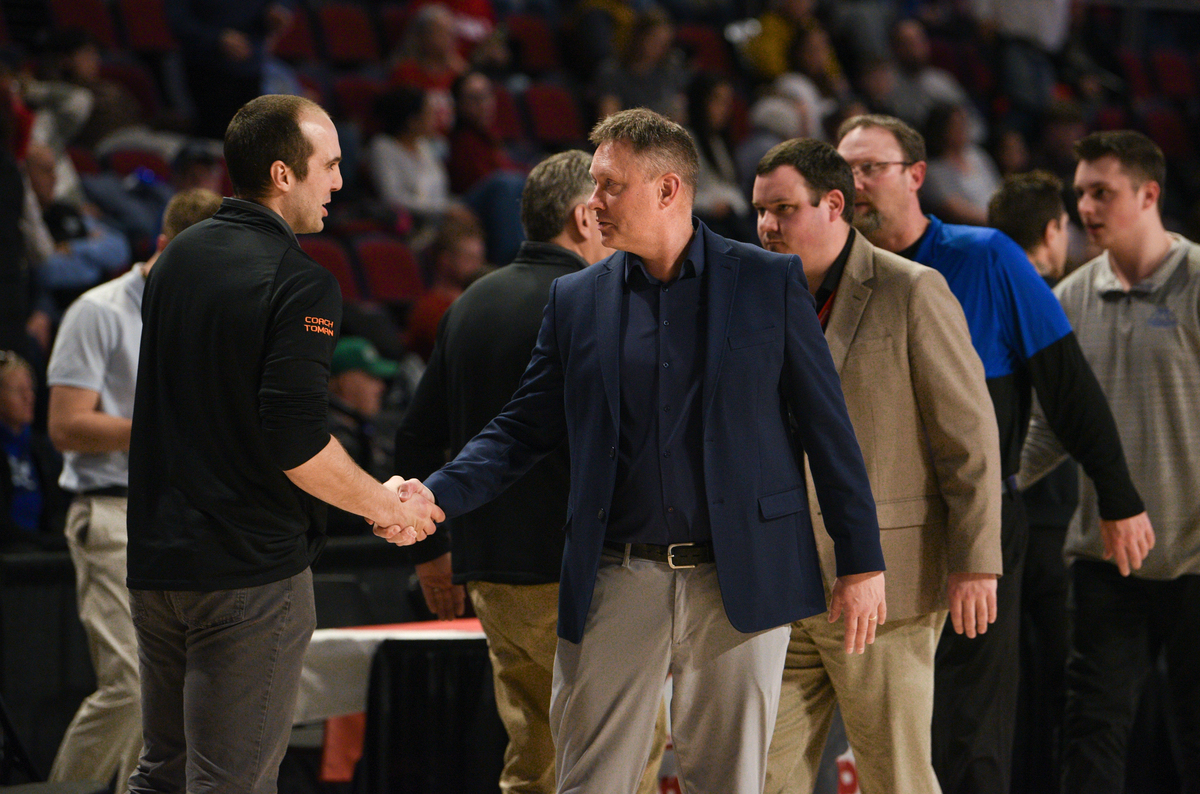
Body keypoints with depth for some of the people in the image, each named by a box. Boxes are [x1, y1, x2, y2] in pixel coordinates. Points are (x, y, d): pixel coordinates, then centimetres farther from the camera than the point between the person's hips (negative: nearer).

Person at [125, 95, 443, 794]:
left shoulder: (178, 258, 11)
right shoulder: (302, 284, -14)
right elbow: (296, 441, -23)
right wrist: (388, 508, -6)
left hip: (156, 558, 7)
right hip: (250, 569, -7)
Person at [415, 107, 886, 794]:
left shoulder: (770, 283, 1)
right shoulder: (576, 299, 8)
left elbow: (829, 427, 2)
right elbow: (524, 429, 10)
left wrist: (862, 563, -1)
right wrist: (434, 496, -7)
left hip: (739, 581, -2)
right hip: (616, 583, 2)